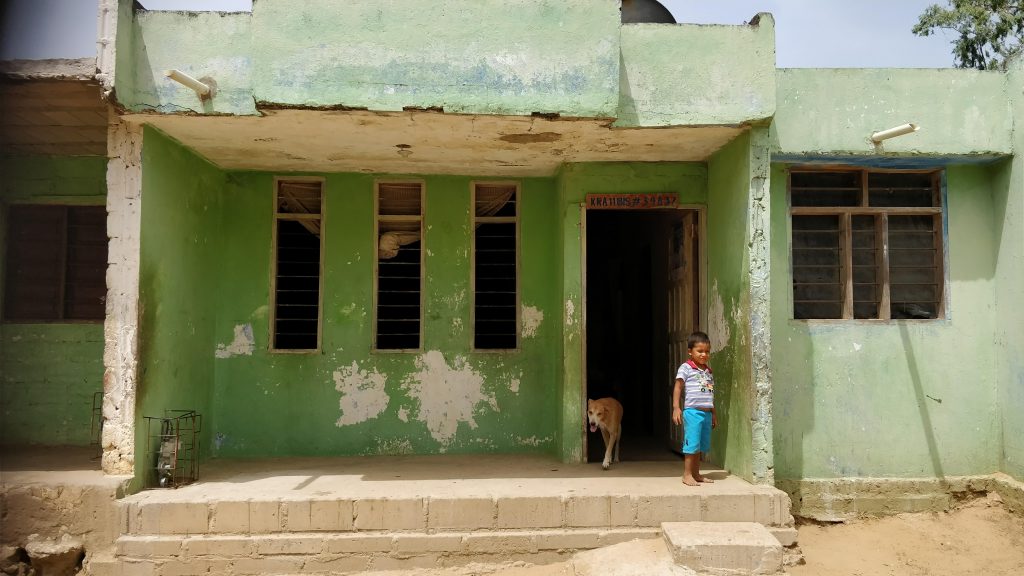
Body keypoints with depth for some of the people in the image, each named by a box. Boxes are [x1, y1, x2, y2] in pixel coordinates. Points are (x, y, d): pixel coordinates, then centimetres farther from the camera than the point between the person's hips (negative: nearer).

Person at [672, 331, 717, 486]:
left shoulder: (708, 371, 16)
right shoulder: (686, 368, -5)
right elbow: (678, 387, -8)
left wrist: (714, 414, 23)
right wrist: (676, 407, -17)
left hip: (707, 413, 7)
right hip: (692, 411, -7)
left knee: (702, 445, 12)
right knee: (692, 444, -7)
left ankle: (696, 474, 21)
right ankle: (687, 475, 1)